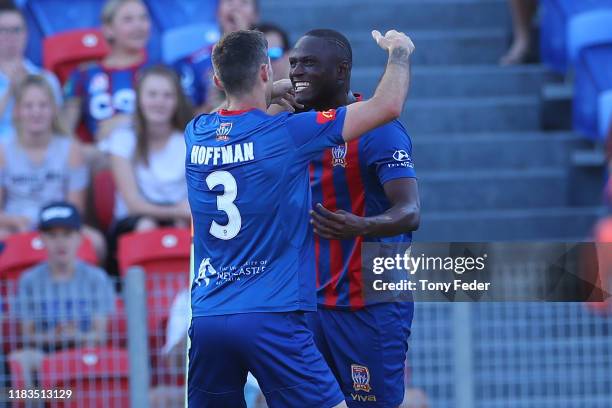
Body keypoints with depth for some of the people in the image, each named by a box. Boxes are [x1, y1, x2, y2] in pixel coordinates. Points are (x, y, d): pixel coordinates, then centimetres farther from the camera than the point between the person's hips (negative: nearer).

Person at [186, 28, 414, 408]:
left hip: (207, 316, 5)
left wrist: (275, 92, 39)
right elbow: (388, 106, -3)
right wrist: (400, 52, 14)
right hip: (270, 316, -5)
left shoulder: (196, 134, 7)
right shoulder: (288, 132, -8)